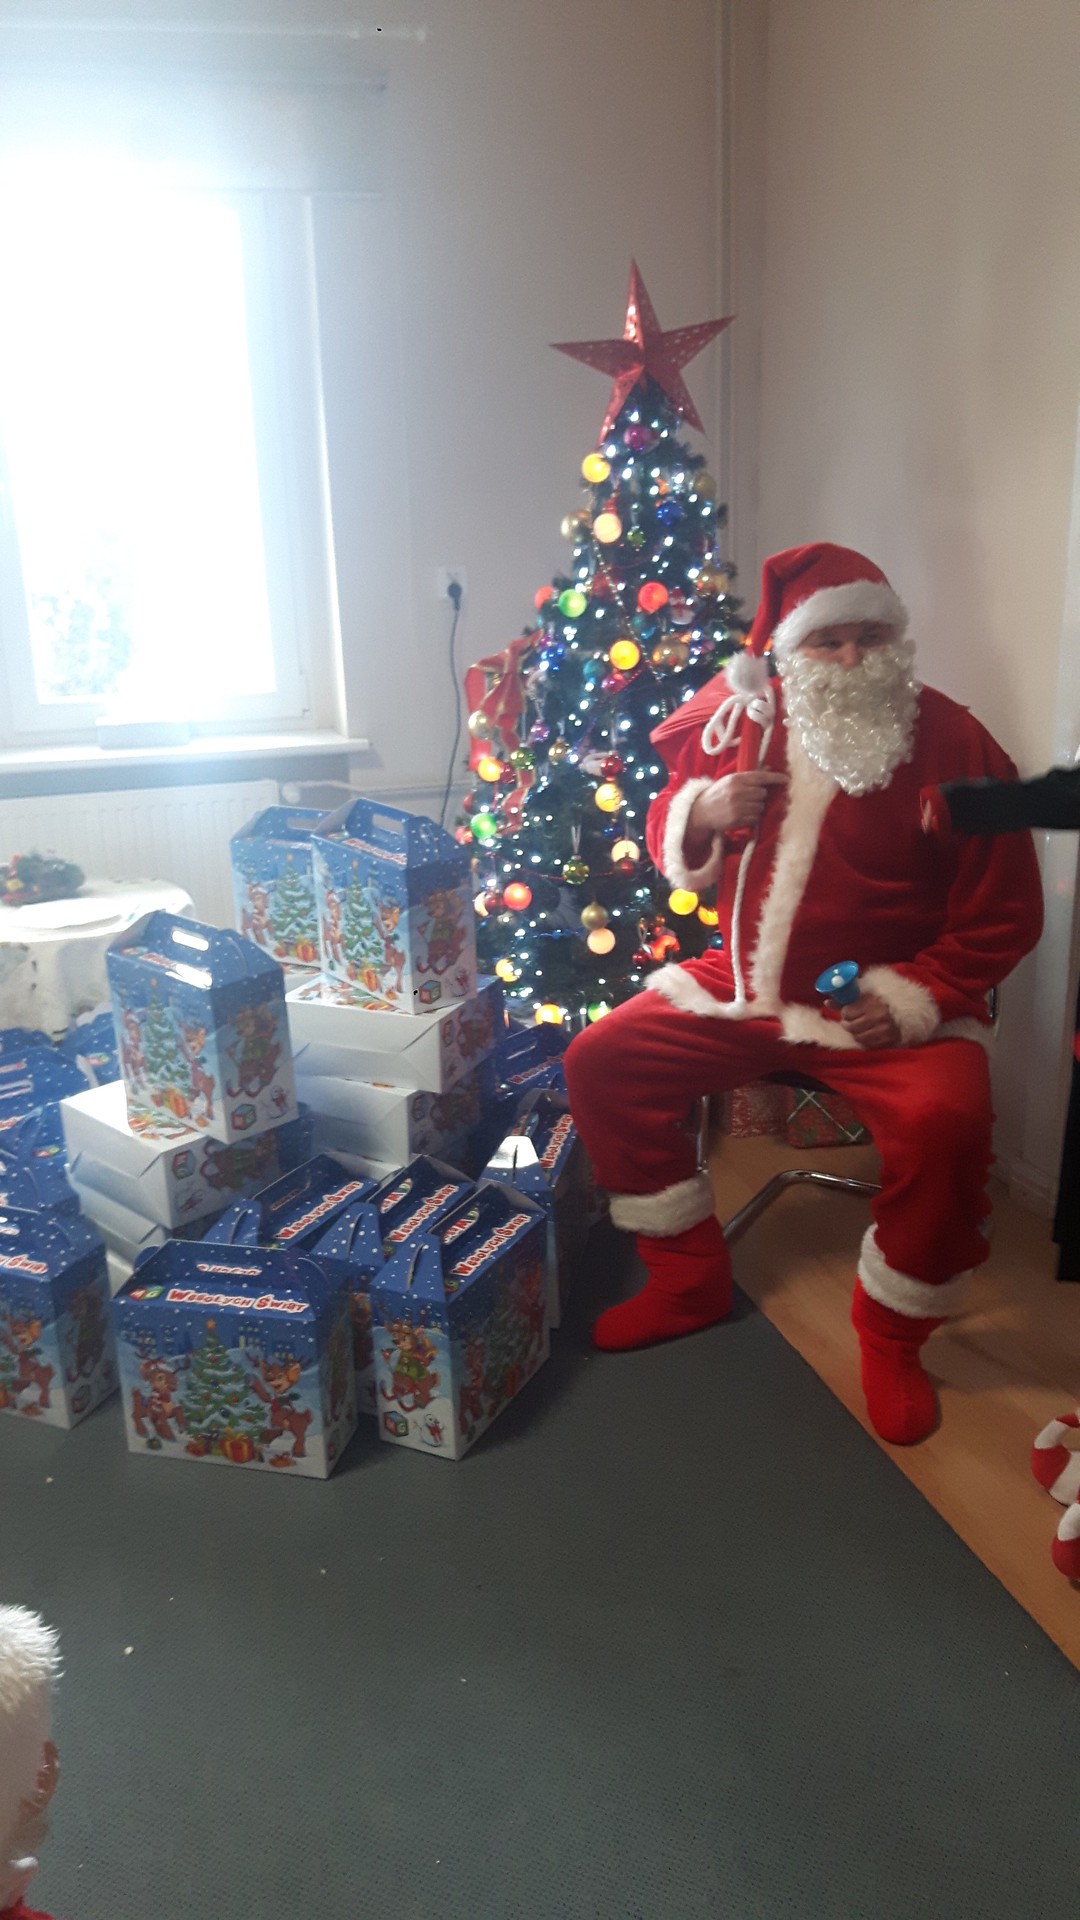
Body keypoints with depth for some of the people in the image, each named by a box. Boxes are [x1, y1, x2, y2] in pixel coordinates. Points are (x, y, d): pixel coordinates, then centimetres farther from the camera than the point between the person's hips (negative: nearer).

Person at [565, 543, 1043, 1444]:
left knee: (945, 1123, -32)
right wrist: (699, 814, -9)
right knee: (600, 1062, -7)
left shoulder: (954, 744, -9)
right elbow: (672, 846, 14)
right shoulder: (737, 720, 2)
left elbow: (1005, 913, -6)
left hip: (887, 1006, -4)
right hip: (741, 986, 4)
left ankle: (892, 1337, -2)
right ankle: (689, 1277, 12)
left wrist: (917, 999, -18)